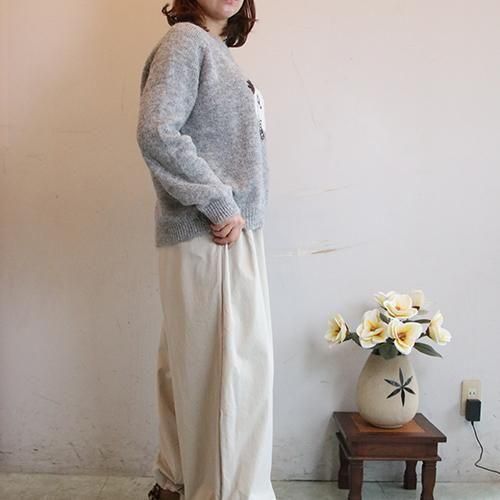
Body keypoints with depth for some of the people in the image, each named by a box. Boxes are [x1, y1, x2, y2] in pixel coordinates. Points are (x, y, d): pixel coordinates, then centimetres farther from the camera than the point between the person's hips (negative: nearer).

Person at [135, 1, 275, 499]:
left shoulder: (216, 49, 19)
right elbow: (156, 132, -21)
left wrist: (231, 210, 6)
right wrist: (219, 206, -17)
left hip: (232, 230, 9)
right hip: (209, 235, -9)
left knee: (193, 366, 15)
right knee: (230, 366, -3)